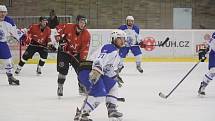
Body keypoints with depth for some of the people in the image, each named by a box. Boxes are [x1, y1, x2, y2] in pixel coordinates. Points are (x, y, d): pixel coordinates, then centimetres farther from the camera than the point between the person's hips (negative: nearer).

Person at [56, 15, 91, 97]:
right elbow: (59, 29, 1)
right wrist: (61, 39, -9)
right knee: (63, 69, -13)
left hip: (76, 53, 2)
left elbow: (85, 49, -16)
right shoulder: (68, 27, -19)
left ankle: (82, 87, 20)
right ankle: (60, 88, 0)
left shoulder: (86, 35, -15)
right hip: (64, 51, -2)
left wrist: (82, 60, -22)